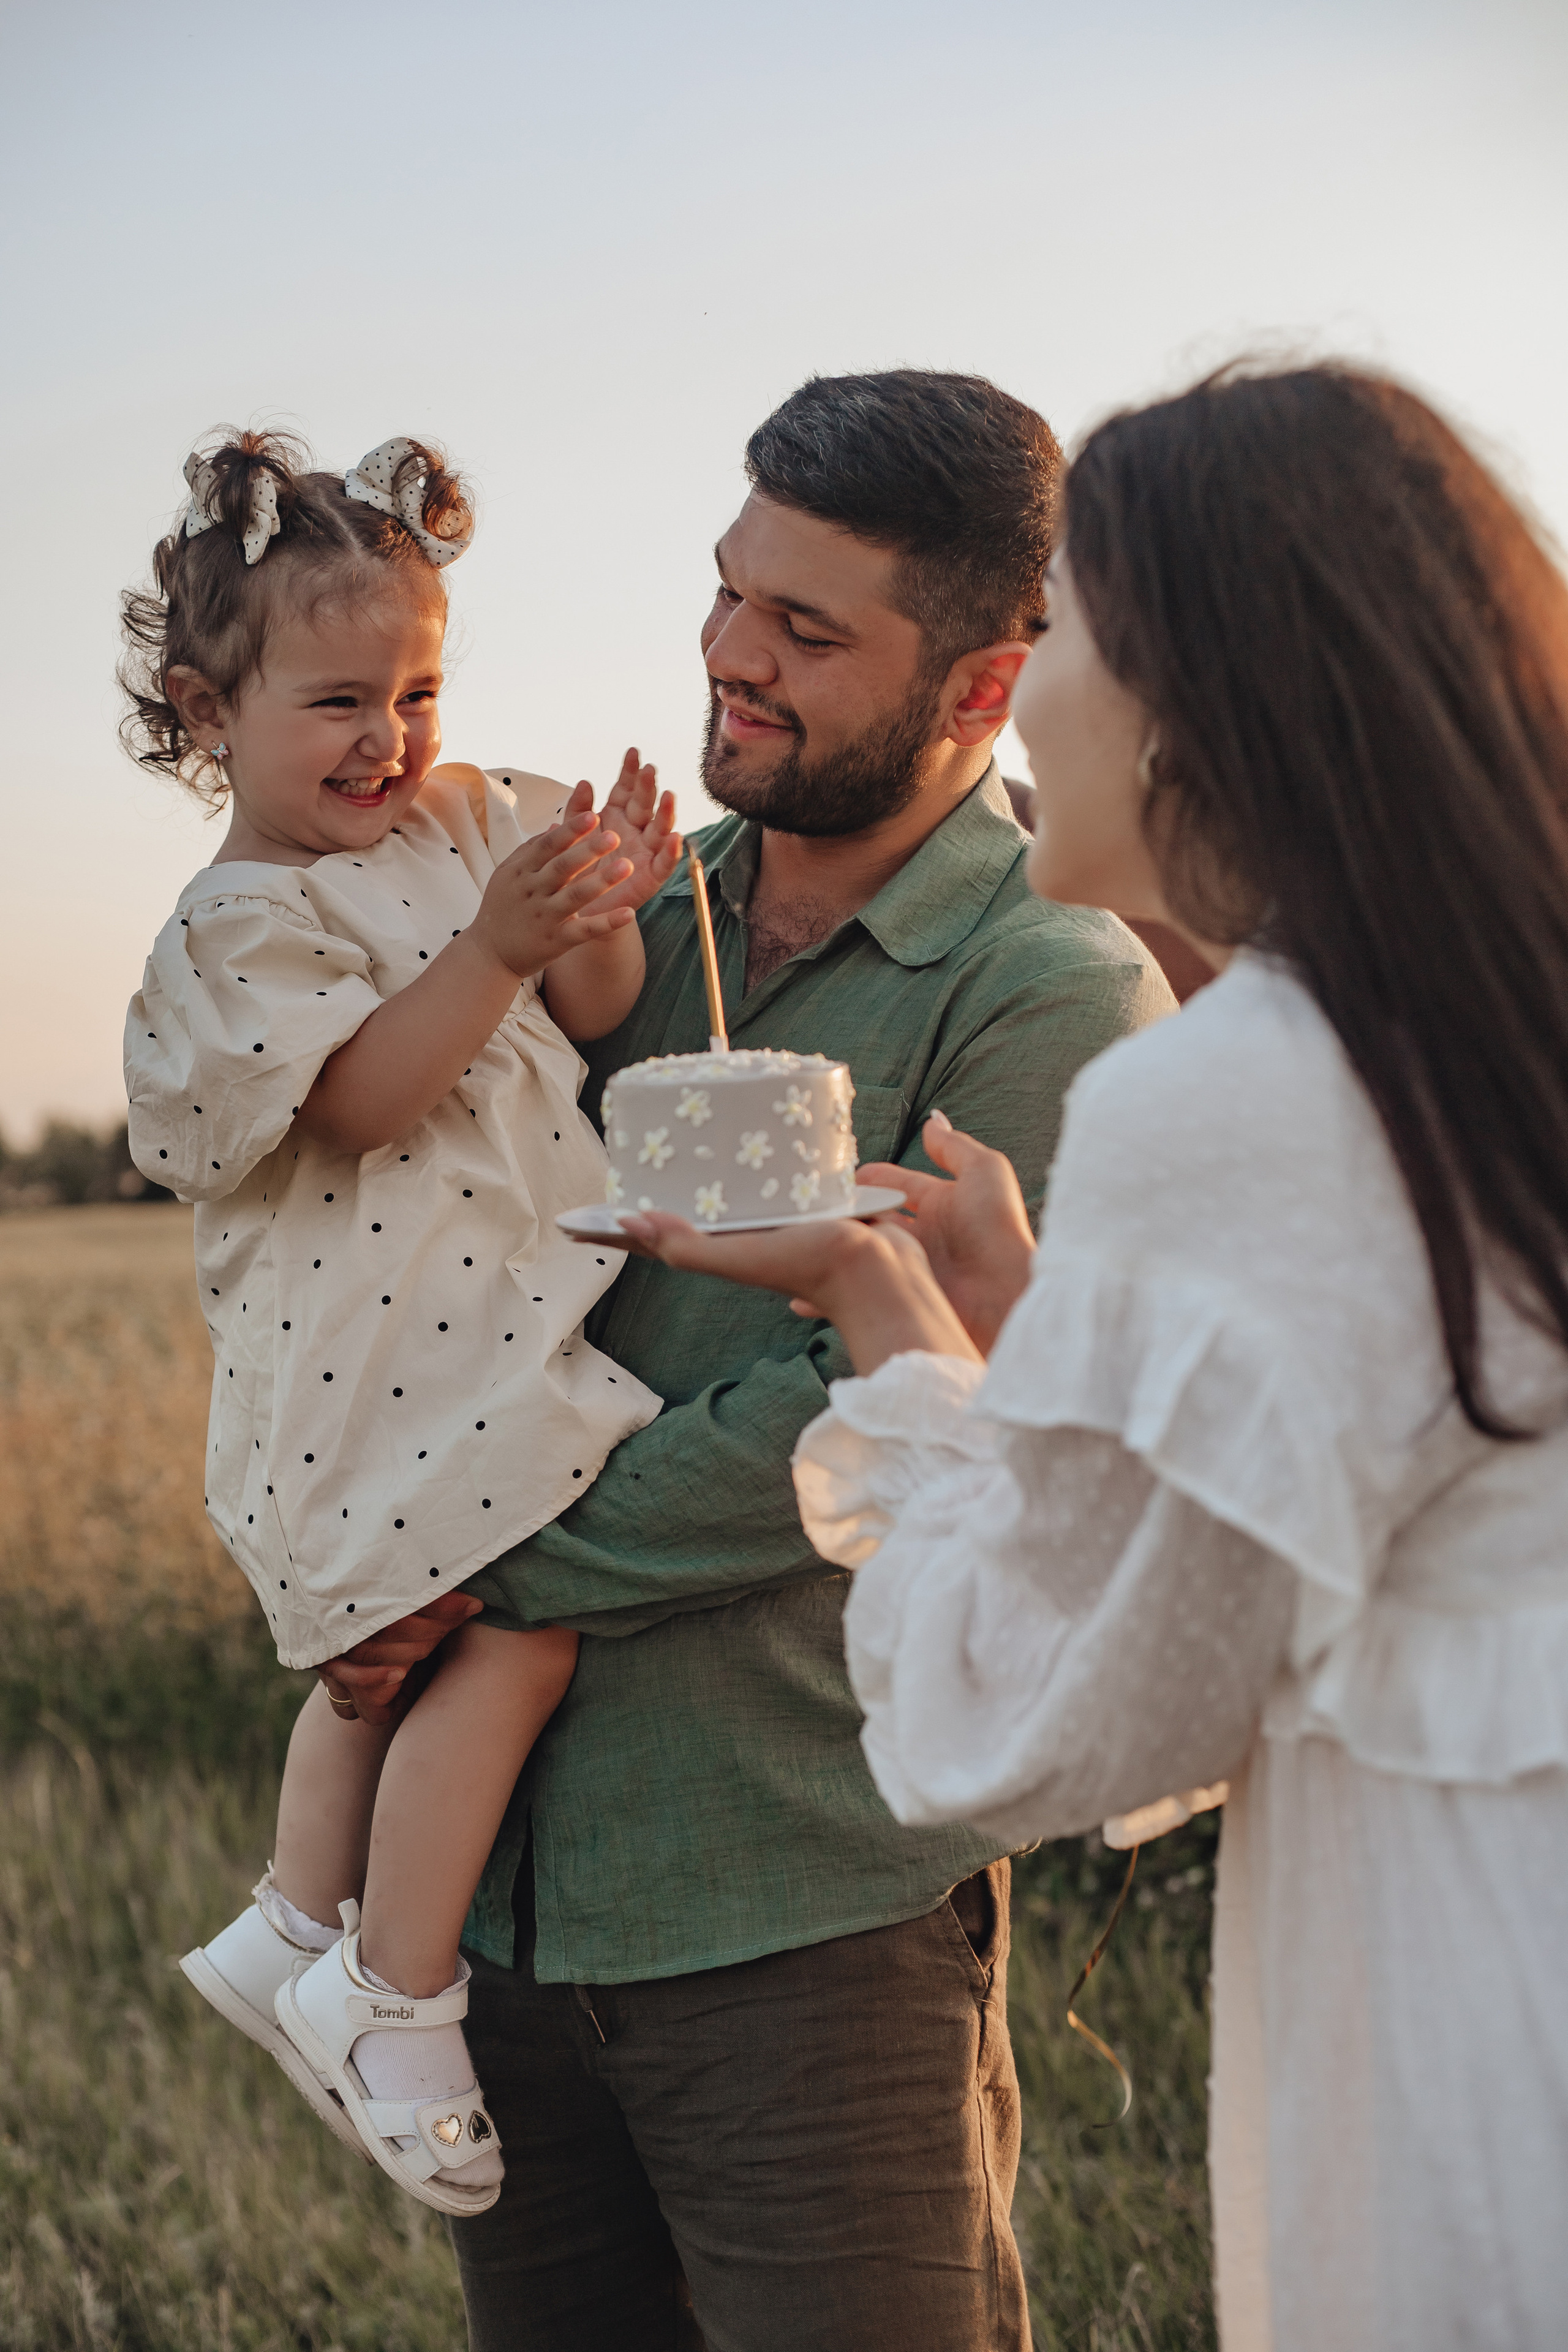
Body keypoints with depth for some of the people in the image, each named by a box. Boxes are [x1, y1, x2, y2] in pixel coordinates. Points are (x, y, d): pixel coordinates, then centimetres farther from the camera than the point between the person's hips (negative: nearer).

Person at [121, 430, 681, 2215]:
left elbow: (594, 1017, 9)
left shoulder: (465, 822, 10)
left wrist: (605, 914, -12)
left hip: (496, 1321, 9)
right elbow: (365, 1097, -22)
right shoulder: (242, 921, -10)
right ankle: (394, 1997, -4)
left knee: (400, 1645, 19)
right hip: (386, 1358, -9)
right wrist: (498, 947, -30)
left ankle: (294, 1930, 33)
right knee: (518, 1625, -14)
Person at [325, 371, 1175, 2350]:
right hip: (508, 1882, 6)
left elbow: (872, 1425, -17)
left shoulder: (1055, 994, -10)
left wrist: (478, 1571, -12)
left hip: (812, 1910, -5)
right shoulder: (640, 912, 9)